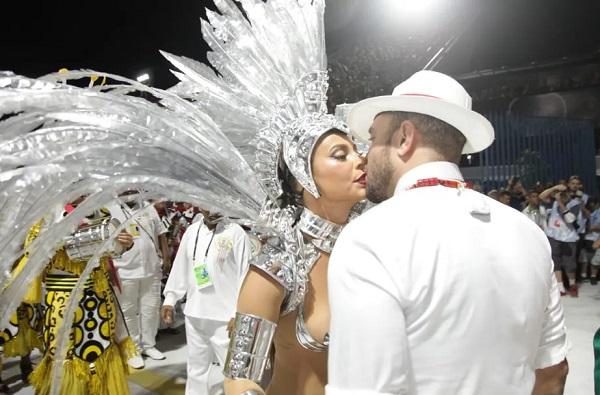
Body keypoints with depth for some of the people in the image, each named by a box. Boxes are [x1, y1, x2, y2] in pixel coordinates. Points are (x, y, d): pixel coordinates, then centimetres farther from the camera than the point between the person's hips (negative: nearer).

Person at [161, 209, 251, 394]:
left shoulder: (236, 233, -10)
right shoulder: (191, 231, 6)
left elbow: (245, 275, -11)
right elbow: (180, 268, 13)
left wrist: (239, 315, -13)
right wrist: (169, 299, 11)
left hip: (224, 317, -5)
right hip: (194, 314, 5)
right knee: (196, 366, 20)